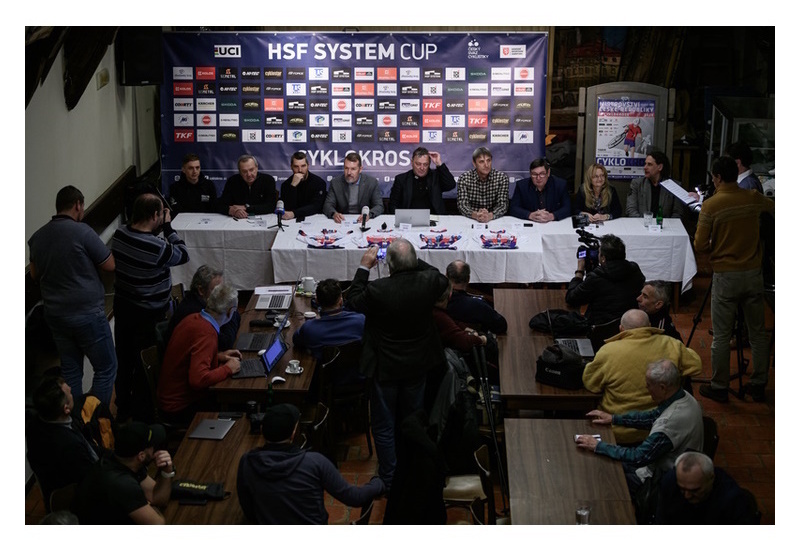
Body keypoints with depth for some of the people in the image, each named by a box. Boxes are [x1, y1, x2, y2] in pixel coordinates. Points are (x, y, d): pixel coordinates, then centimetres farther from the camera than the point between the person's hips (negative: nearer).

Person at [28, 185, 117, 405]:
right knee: (106, 368, 6)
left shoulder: (37, 237, 3)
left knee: (70, 369, 16)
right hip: (87, 313, -7)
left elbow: (34, 275, 17)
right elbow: (110, 265, -9)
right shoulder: (82, 231, -17)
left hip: (55, 314, 7)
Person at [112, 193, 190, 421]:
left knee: (124, 360, 22)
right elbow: (183, 255, -11)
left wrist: (157, 230, 1)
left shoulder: (119, 235, -9)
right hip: (149, 314, -7)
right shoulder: (158, 248, -29)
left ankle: (123, 408, 38)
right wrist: (167, 227, -8)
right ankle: (141, 412, 24)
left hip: (122, 306, 7)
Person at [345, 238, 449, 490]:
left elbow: (353, 300, -7)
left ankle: (389, 481, 23)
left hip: (385, 368, -4)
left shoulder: (377, 290, -28)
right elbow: (442, 280, 7)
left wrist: (364, 267, -2)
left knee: (384, 427, 13)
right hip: (418, 365, 4)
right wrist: (415, 261, 7)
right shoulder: (428, 282, -19)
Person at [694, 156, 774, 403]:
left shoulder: (711, 205, -13)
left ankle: (719, 387, 12)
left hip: (726, 275, -4)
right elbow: (774, 208, 21)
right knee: (757, 332, 13)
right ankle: (758, 385, 21)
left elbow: (699, 245, -12)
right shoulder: (754, 198, -1)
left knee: (721, 336, 5)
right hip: (753, 273, 4)